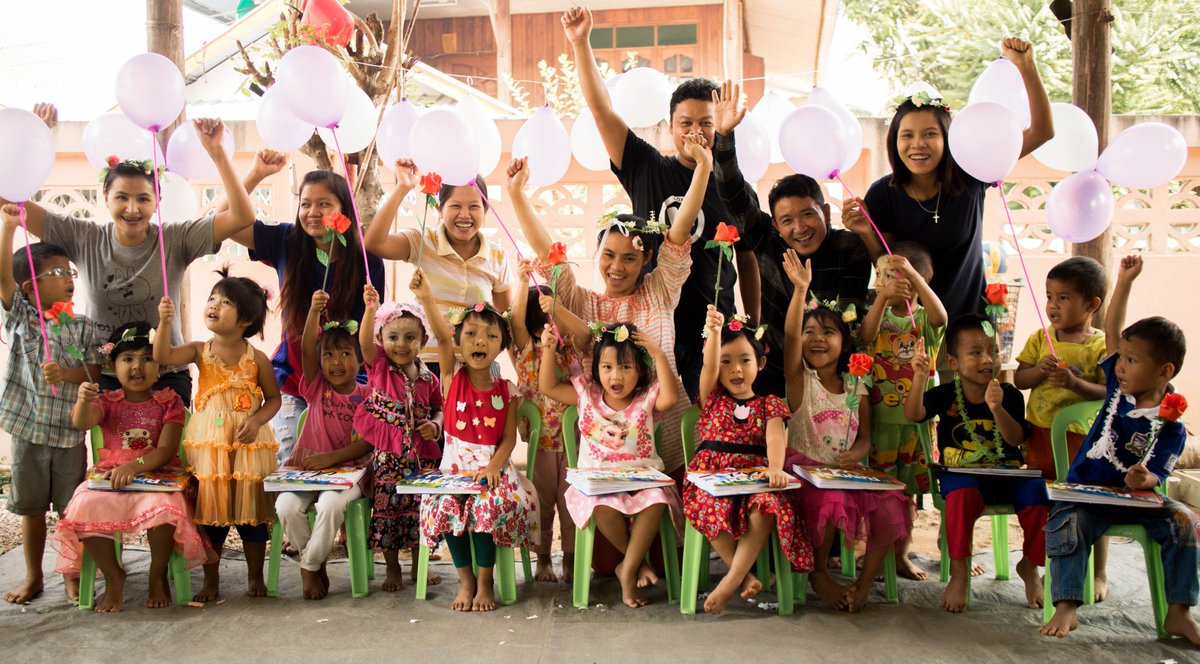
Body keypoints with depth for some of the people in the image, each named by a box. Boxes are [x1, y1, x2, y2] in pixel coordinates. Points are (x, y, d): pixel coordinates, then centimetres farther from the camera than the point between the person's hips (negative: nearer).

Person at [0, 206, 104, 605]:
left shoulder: (83, 328, 1)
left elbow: (96, 371, -3)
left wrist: (65, 372, -22)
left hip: (70, 432, 0)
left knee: (71, 509, 8)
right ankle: (33, 576, 26)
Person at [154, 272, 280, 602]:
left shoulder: (256, 358, -3)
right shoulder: (200, 351, 0)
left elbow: (273, 398, 2)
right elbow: (163, 356, -16)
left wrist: (257, 419, -15)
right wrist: (165, 322, -27)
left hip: (248, 442, -1)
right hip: (208, 441, 1)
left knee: (251, 511, 6)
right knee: (210, 511, 7)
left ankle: (255, 578, 22)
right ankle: (211, 581, 21)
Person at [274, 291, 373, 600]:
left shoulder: (366, 395, 2)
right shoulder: (317, 387, 7)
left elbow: (368, 441, -7)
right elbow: (307, 349, -10)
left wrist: (330, 458, -18)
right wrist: (314, 312, -26)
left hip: (348, 471, -2)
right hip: (307, 469, 3)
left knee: (331, 504, -34)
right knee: (286, 506, -26)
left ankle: (310, 565, -7)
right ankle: (316, 564, 0)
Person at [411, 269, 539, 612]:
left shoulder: (506, 390, 1)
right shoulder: (452, 376, 0)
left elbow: (509, 438, -3)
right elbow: (442, 337, -17)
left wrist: (493, 466, -23)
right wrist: (426, 298, -34)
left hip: (493, 467, 0)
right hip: (455, 466, 0)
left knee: (490, 504, -29)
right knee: (447, 505, -27)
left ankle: (485, 581, -8)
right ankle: (465, 579, -4)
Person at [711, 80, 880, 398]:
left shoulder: (851, 248, -9)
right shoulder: (768, 240, -5)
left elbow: (850, 317, -9)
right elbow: (735, 196, -11)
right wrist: (724, 135, -21)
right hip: (772, 375, 1)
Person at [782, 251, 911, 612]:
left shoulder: (856, 388, 11)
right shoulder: (799, 377, 0)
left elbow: (865, 436, 10)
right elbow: (790, 336, -18)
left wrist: (856, 453, -14)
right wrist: (800, 289, -31)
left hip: (845, 473, 4)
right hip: (805, 469, -4)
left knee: (892, 504, -22)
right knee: (832, 501, -35)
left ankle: (865, 581, -3)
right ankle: (819, 574, -7)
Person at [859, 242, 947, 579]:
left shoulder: (924, 318, -1)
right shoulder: (879, 313, 2)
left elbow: (940, 316, -25)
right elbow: (865, 336, -19)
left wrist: (913, 273, -35)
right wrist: (882, 297, -32)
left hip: (915, 417, 0)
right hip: (879, 416, 0)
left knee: (907, 489, 10)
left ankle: (901, 554, 24)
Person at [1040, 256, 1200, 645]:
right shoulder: (1118, 388, 0)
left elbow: (1156, 473, -16)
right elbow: (1112, 333, 4)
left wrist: (1144, 479, -41)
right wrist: (1125, 282, 3)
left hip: (1134, 499, -1)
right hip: (1085, 492, 2)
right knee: (1066, 523, -26)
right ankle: (1066, 608, -23)